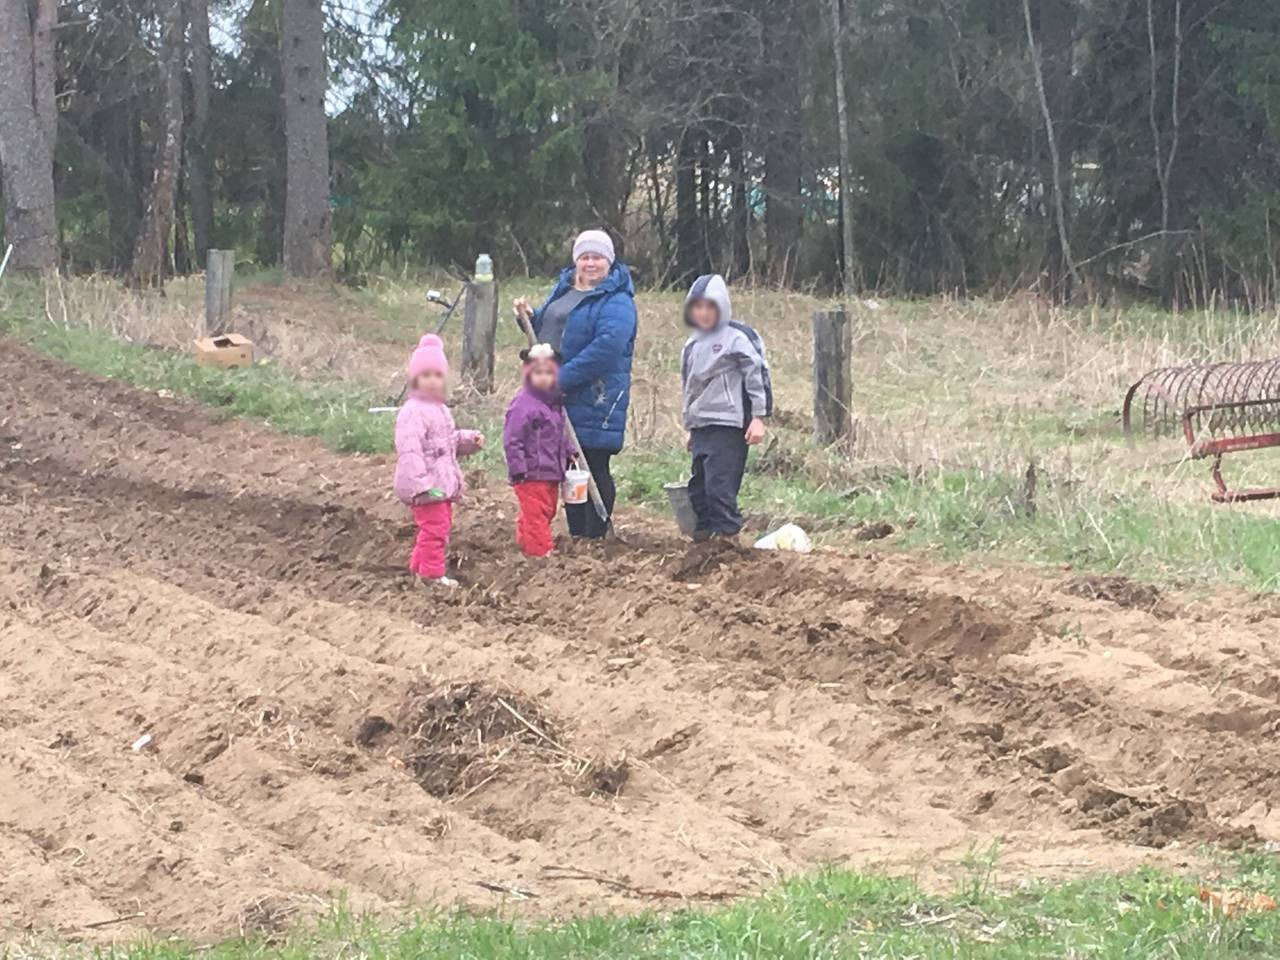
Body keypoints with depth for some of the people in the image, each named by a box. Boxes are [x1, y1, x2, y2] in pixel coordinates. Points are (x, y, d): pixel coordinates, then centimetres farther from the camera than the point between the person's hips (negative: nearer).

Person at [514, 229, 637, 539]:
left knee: (594, 471, -4)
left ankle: (594, 537, 0)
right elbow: (546, 329, 30)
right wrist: (529, 318, 6)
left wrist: (563, 379, -27)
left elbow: (607, 345, -26)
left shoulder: (616, 302, -12)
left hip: (594, 405, -8)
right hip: (558, 401, 8)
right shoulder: (564, 289, 16)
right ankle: (576, 535, 21)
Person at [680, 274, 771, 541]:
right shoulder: (694, 344, 18)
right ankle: (704, 533, 17)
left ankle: (728, 534, -11)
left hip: (728, 425, -8)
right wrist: (691, 429, 25)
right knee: (699, 488, 9)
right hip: (700, 427, 8)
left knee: (720, 486, -14)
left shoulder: (737, 338, -6)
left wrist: (758, 417, -14)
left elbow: (756, 376, -8)